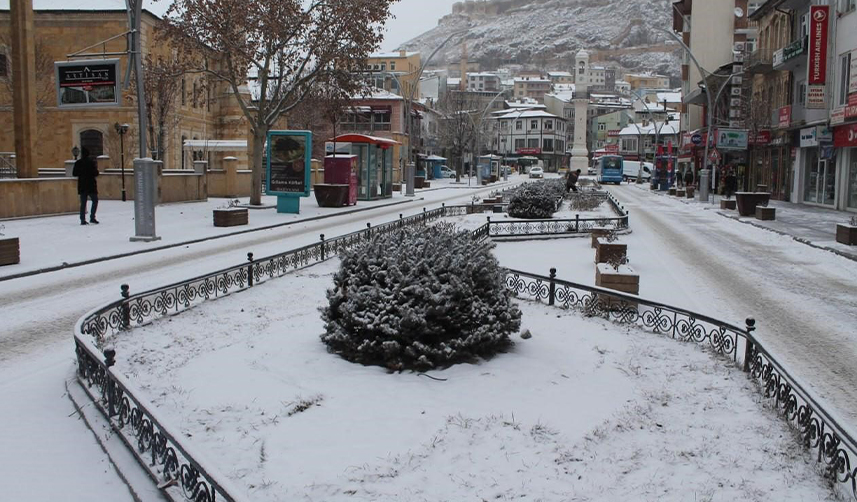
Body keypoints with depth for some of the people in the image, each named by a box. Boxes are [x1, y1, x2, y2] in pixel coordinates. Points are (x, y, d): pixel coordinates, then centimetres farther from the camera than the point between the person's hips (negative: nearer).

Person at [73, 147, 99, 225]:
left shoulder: (78, 163, 0)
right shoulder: (91, 162, -10)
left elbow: (74, 173, 4)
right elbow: (96, 173, -12)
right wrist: (96, 169, 9)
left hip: (82, 185, 4)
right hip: (91, 185, -3)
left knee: (83, 203, 7)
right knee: (95, 201, 9)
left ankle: (83, 220, 4)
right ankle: (92, 218, 0)